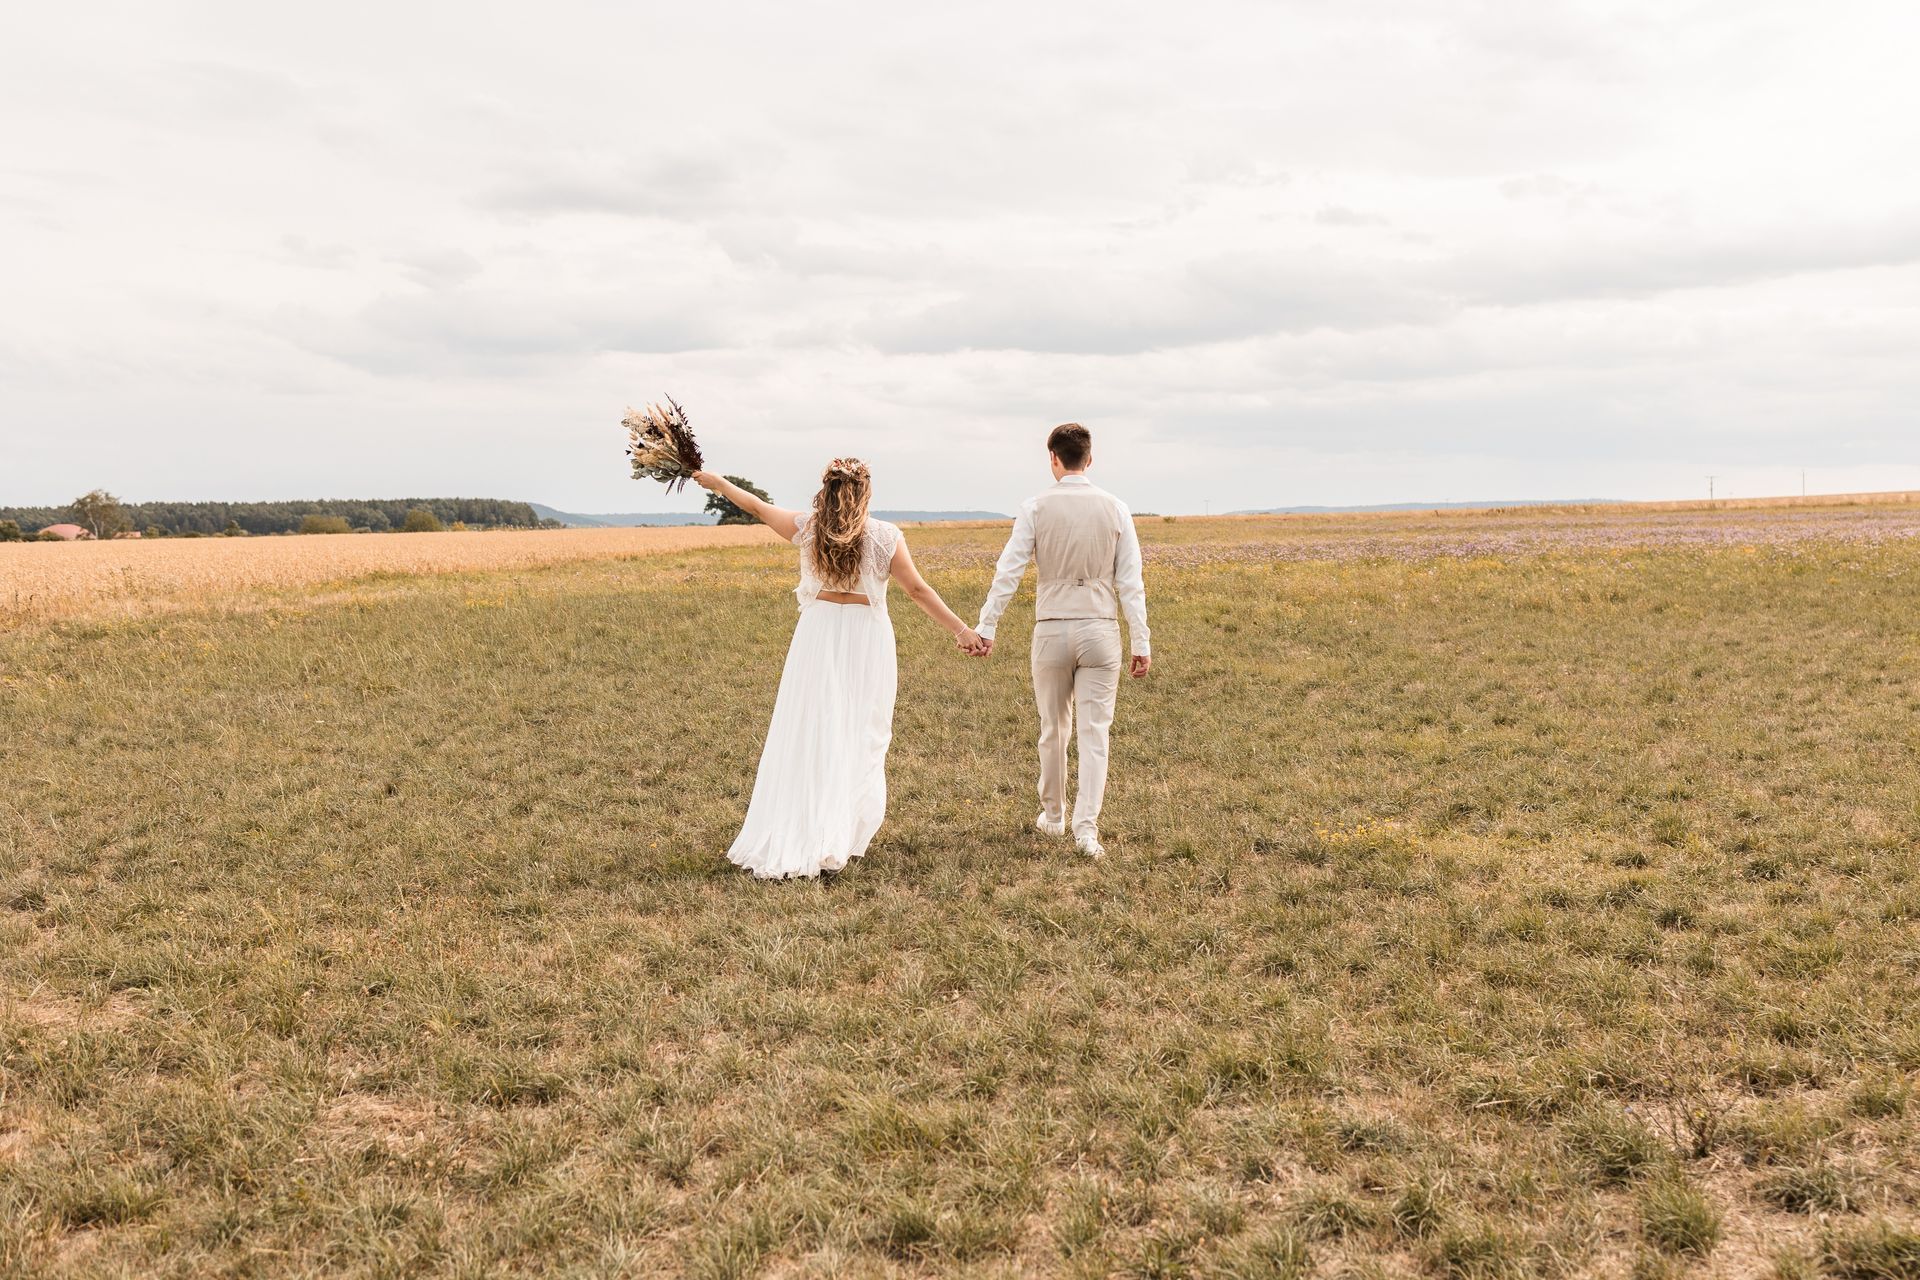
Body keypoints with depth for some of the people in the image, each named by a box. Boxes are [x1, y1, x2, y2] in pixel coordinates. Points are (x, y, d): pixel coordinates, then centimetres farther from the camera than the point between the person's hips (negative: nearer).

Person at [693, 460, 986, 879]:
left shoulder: (807, 529, 0)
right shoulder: (885, 536, -5)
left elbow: (757, 507, 14)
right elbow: (918, 590, -5)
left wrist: (717, 482, 31)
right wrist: (962, 631, -1)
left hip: (819, 634, 2)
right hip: (866, 639, -1)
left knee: (807, 734, 5)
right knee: (859, 737, 6)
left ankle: (782, 843, 4)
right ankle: (839, 840, 6)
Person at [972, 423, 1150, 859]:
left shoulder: (1037, 508, -4)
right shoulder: (1115, 508, -1)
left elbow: (1008, 571, -7)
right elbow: (1130, 581, -2)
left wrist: (986, 627, -3)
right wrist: (1141, 642, 2)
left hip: (1052, 630, 0)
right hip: (1100, 630, 0)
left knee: (1053, 729, 16)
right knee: (1094, 732, 3)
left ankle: (1053, 815, 30)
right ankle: (1086, 826, -4)